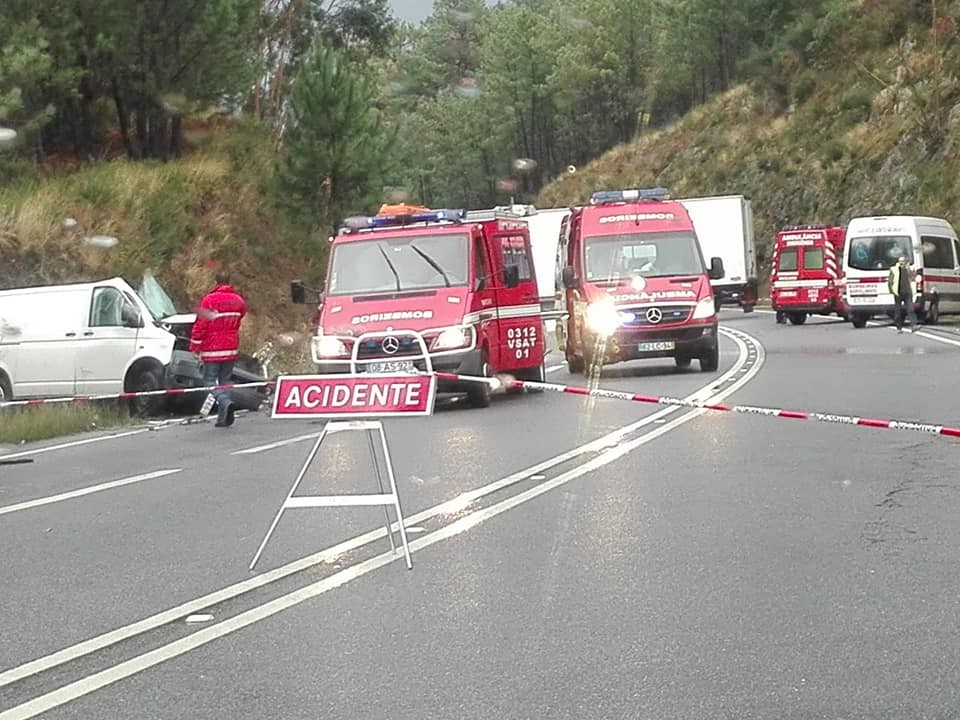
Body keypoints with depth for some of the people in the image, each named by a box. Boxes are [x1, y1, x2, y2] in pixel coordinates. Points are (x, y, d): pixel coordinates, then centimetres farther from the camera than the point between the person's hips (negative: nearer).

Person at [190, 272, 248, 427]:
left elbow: (201, 325, -13)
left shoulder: (209, 300, -12)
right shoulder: (238, 300, 6)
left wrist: (195, 347, -6)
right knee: (225, 380, 11)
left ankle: (225, 402, -26)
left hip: (212, 350, -5)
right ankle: (223, 418, 8)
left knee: (210, 380, 1)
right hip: (231, 349, 5)